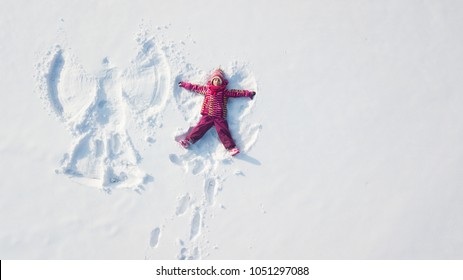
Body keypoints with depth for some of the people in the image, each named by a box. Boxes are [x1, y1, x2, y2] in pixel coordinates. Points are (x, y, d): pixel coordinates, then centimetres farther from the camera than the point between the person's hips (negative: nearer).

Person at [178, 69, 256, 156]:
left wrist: (248, 93, 5)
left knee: (223, 131, -12)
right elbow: (195, 87, 23)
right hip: (207, 115, 1)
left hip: (220, 117, -1)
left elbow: (237, 92, 9)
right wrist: (184, 84, 27)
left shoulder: (225, 92, 12)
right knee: (200, 128, -12)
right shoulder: (206, 89, 17)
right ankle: (188, 140, -16)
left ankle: (232, 147, -19)